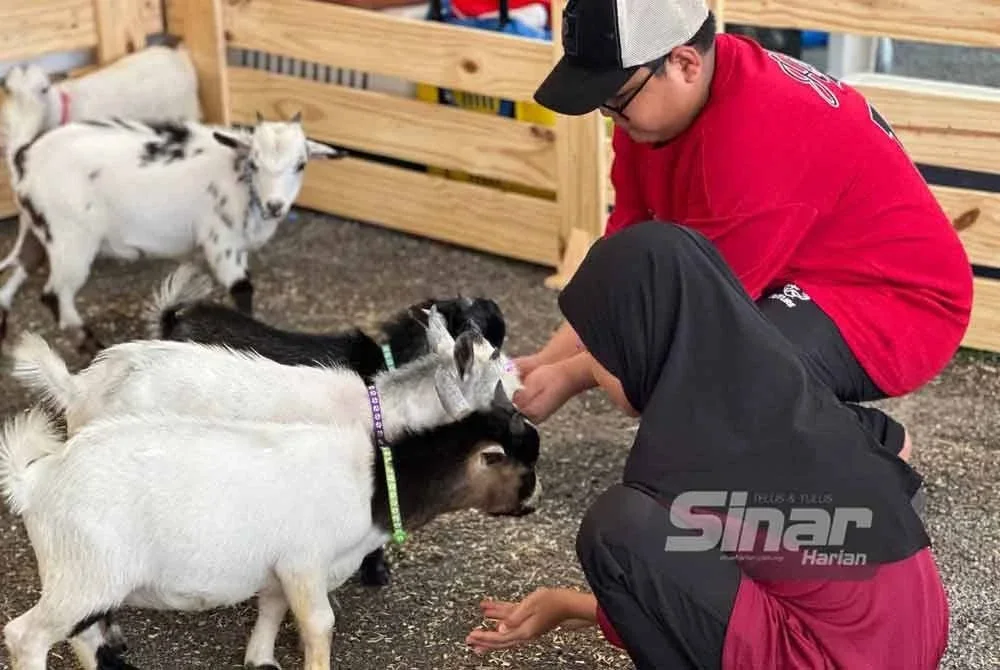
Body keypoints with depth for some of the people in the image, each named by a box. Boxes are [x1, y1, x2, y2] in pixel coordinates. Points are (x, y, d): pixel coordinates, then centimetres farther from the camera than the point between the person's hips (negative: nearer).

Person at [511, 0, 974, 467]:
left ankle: (875, 445, -5)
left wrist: (569, 377, -16)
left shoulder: (756, 142, -31)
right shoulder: (660, 104, -4)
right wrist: (547, 359, -9)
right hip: (802, 281, 10)